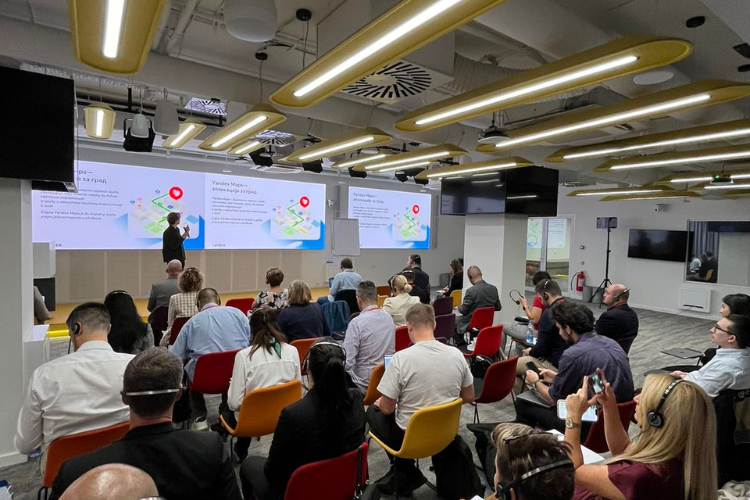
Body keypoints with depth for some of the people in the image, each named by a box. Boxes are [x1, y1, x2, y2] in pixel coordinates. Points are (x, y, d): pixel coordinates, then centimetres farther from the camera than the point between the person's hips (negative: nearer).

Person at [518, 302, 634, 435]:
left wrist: (536, 382, 9)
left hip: (590, 425, -8)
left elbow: (554, 399, -10)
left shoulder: (573, 354, -24)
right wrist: (557, 377, 22)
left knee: (522, 403, 8)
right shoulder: (611, 343, -1)